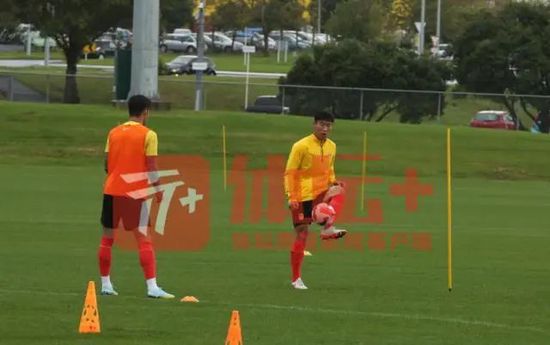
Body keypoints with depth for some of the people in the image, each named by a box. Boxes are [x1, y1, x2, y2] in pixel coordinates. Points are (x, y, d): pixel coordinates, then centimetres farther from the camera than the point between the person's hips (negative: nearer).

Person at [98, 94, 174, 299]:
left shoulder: (114, 133, 7)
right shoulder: (148, 135, -6)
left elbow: (107, 165, 7)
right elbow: (152, 168, -11)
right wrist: (158, 190, 1)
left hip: (112, 190, 4)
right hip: (135, 193, -4)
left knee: (107, 238, 13)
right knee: (144, 239, -5)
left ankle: (105, 284, 16)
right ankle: (152, 287, -13)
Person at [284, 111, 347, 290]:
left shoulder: (331, 146, 8)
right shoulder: (301, 146, -9)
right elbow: (290, 173, -9)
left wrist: (333, 183, 0)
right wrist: (291, 197, -18)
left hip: (320, 193, 4)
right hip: (302, 196, -4)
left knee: (338, 192, -28)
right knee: (302, 234, -4)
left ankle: (328, 228, -41)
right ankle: (296, 279, 5)